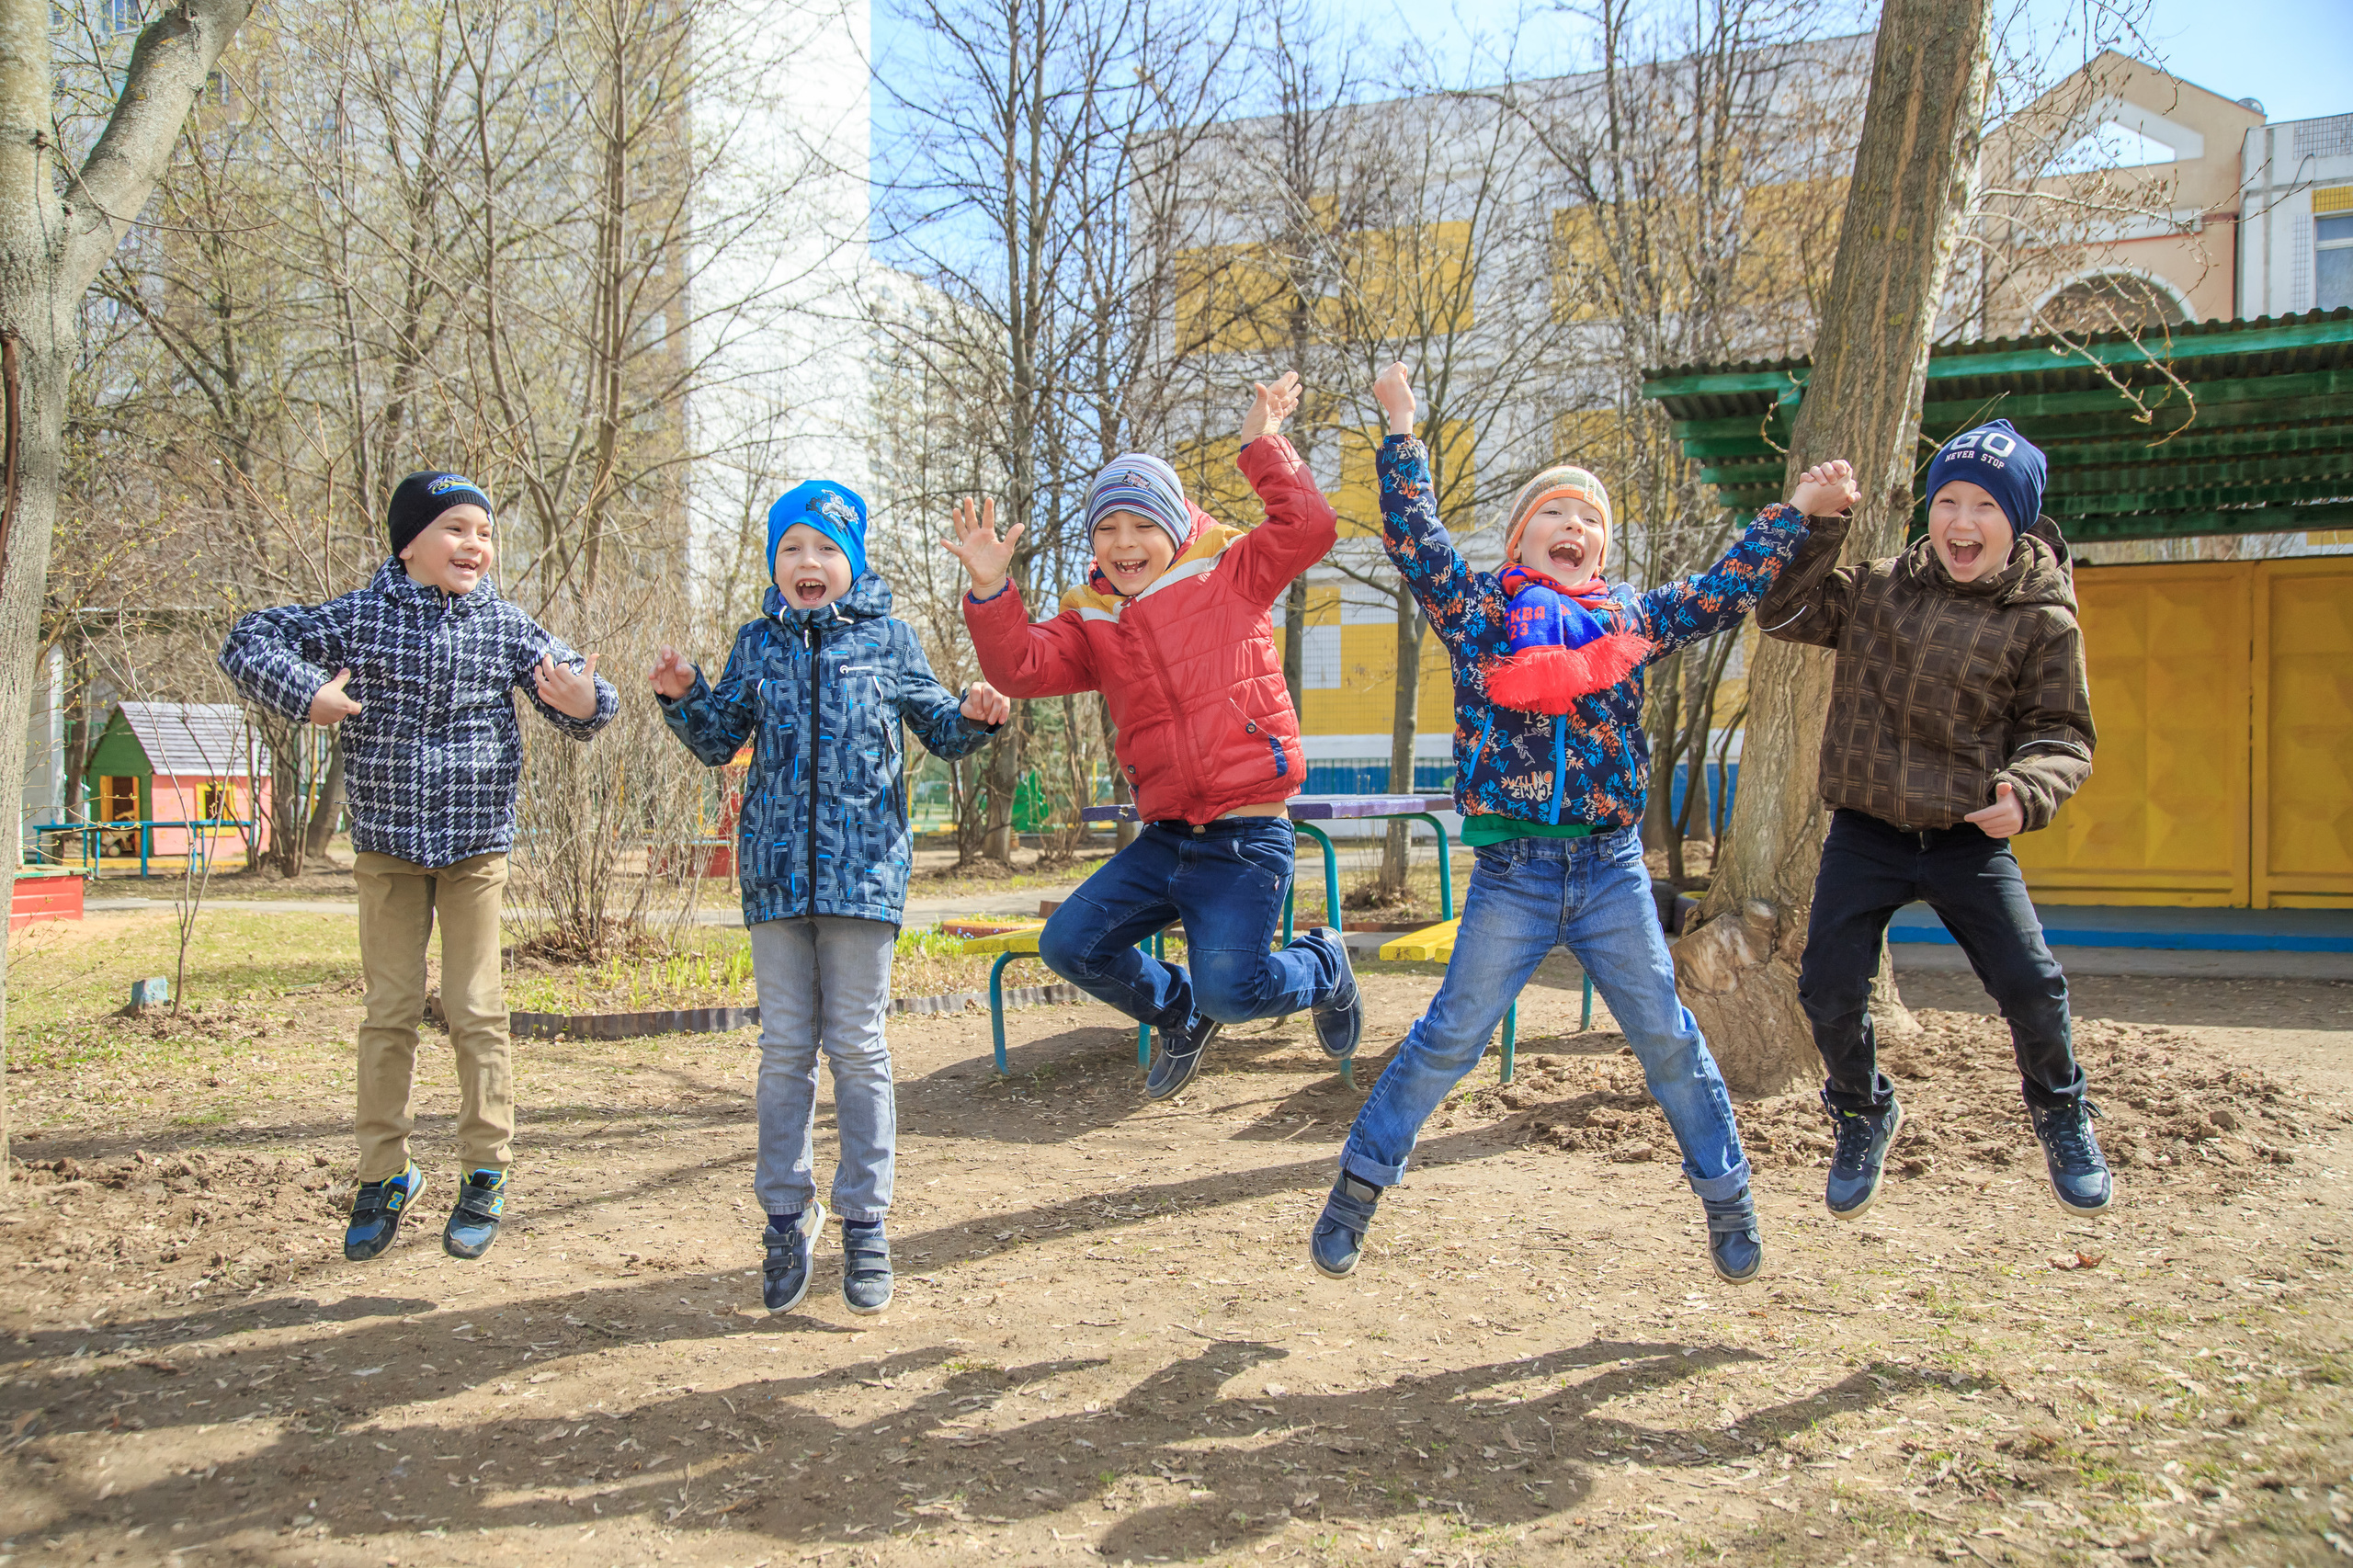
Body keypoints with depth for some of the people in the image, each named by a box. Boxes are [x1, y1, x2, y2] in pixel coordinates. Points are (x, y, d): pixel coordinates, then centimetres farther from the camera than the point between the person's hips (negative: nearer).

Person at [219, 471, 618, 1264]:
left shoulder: (508, 627, -2)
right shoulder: (358, 617, -4)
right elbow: (250, 639, 2)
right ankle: (384, 1176, 19)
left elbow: (575, 688, 4)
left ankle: (485, 1176, 15)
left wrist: (585, 705, -21)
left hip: (476, 848, 0)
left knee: (476, 1013, 3)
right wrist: (304, 693, -16)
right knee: (388, 1013, 6)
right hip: (387, 848, 0)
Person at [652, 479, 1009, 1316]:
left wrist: (973, 716, -9)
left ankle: (865, 1222, 13)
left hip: (865, 867, -2)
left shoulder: (889, 639, 5)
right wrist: (684, 697, -3)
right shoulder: (758, 644, 10)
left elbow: (937, 727, 12)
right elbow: (720, 742, 14)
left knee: (858, 1047, 3)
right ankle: (787, 1215, 19)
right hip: (777, 870, 2)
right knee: (785, 1047, 7)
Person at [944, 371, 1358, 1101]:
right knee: (1070, 945, 1)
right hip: (1166, 836, 6)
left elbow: (1310, 526, -14)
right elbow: (1023, 667, -6)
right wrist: (991, 591, -20)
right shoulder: (1092, 618, 10)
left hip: (1248, 835, -5)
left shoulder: (1230, 573, 1)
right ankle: (1179, 1014, 29)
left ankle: (1322, 968, 19)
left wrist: (1263, 447, -12)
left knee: (1228, 989, -16)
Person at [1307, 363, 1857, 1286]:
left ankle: (1727, 1199, 25)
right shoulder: (1477, 610, 0)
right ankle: (1360, 1184, 17)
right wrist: (1401, 432, -5)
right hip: (1510, 874, -2)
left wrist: (1800, 509, 14)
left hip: (1614, 872, 3)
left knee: (1668, 1039, 9)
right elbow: (1413, 537, -7)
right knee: (1449, 1039, 2)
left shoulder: (1635, 618, 10)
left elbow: (1727, 589, 16)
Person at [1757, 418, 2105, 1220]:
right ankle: (1862, 1113, 28)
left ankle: (2060, 1113, 28)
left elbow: (2061, 735, 0)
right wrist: (1815, 523, -6)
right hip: (1865, 833, 2)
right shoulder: (1876, 588, 4)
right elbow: (1784, 612, 5)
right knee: (1829, 987, -2)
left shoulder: (2042, 621, -3)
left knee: (2031, 985, -5)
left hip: (1970, 839, -1)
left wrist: (2027, 792, -20)